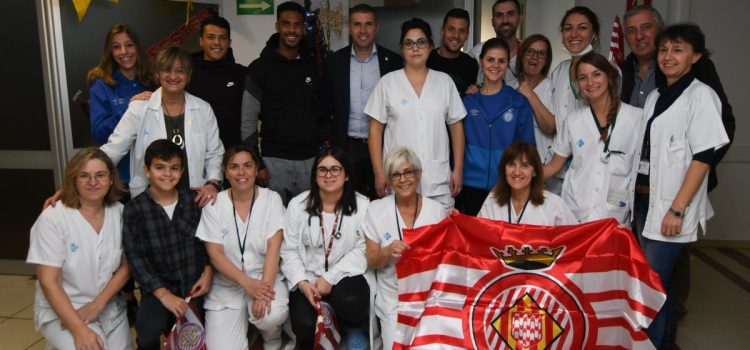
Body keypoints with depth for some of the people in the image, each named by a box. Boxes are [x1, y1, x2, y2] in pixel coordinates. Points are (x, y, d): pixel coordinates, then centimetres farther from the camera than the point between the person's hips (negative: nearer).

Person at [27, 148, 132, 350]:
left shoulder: (120, 213, -3)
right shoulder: (52, 218, -14)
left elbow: (127, 265, 1)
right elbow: (49, 282, -16)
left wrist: (97, 305, -12)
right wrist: (79, 329, -23)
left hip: (109, 307, 4)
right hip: (61, 311, -4)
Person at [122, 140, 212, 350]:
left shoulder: (194, 200, 0)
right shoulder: (134, 209, -7)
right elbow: (135, 257, -10)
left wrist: (208, 272, -4)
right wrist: (163, 294, -16)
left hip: (196, 285, 2)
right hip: (158, 286, -2)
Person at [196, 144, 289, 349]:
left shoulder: (271, 199, -3)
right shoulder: (214, 204, -3)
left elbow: (274, 247, -11)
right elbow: (215, 254, -7)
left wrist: (265, 285, -26)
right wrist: (247, 283, -20)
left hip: (265, 277, 0)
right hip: (227, 285, 1)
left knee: (272, 315, -32)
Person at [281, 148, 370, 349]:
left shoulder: (362, 205, -4)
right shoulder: (298, 205, 1)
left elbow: (362, 250, -8)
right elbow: (289, 251, 1)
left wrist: (331, 278, -17)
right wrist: (302, 283, -13)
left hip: (345, 275, -1)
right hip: (307, 278, 1)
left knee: (349, 302, -33)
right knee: (305, 325, -23)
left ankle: (354, 329, 6)